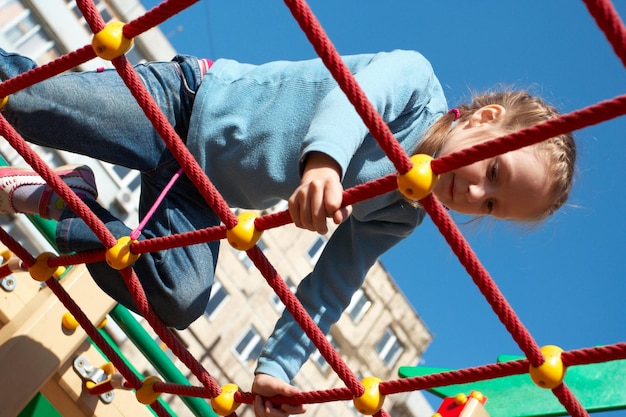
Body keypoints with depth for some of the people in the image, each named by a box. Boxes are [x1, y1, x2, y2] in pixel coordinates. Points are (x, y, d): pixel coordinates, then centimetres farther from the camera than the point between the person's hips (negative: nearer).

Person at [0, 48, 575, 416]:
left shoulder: (399, 217, -1)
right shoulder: (414, 78, -16)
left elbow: (328, 290, 1)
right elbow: (356, 93, -36)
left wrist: (278, 366, -12)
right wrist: (324, 156, -58)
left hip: (201, 194, 5)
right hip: (184, 99, -4)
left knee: (179, 303, -19)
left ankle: (62, 199, 3)